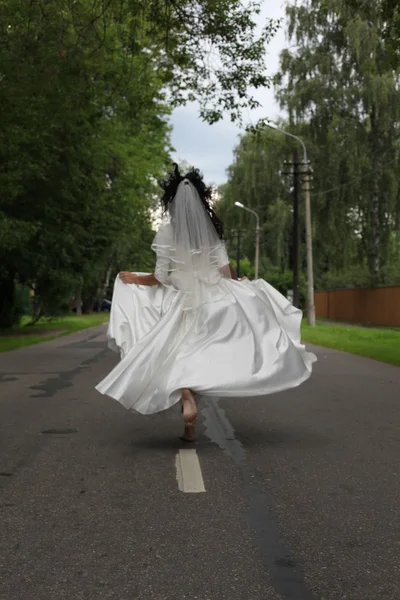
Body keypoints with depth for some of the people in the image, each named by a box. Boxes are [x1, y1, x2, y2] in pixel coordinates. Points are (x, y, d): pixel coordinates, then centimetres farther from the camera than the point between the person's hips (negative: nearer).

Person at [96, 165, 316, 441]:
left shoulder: (166, 231, -8)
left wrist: (133, 279, 9)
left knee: (181, 358, 6)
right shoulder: (213, 227, 0)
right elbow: (225, 268, 0)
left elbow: (161, 278, -7)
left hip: (183, 301, -2)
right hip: (216, 297, 2)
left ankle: (186, 398, -17)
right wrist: (238, 286, 19)